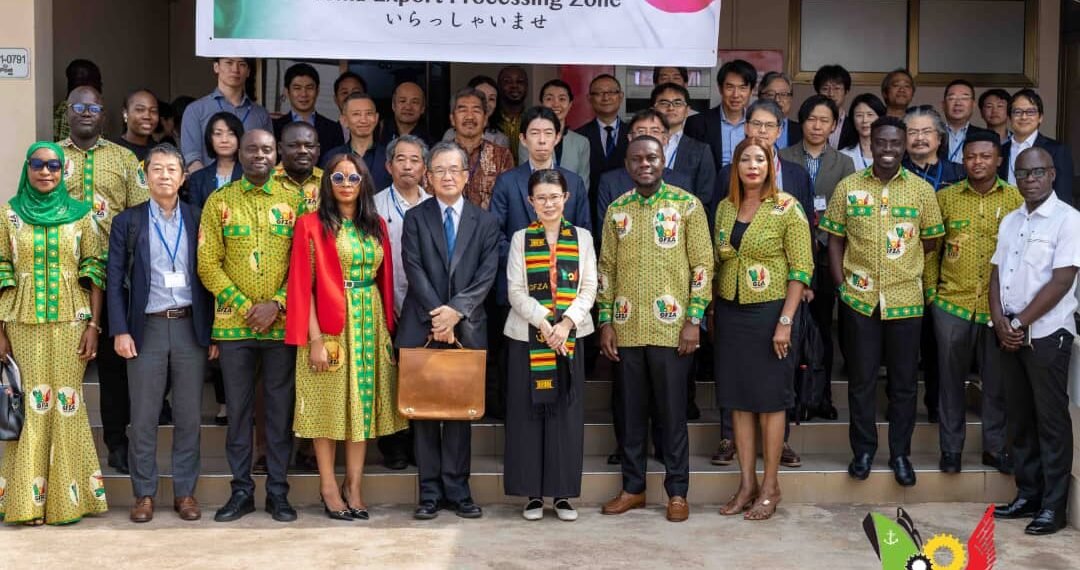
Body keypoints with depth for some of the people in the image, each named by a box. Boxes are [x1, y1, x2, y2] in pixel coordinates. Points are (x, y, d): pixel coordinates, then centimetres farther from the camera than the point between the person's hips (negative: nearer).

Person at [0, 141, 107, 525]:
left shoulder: (80, 214, 6)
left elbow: (94, 271, 4)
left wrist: (94, 325, -4)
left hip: (70, 321, 0)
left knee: (66, 403, -1)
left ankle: (67, 497, 8)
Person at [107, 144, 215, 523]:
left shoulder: (199, 220, 6)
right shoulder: (127, 222, 5)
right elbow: (115, 281, 3)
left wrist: (213, 332, 0)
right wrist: (120, 331, -6)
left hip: (191, 327, 1)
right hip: (146, 328, 0)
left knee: (189, 416, 5)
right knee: (143, 418, 3)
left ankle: (185, 492, 14)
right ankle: (144, 494, 13)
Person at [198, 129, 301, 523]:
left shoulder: (294, 202, 4)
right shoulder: (219, 202, 4)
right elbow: (208, 264, 0)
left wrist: (276, 305, -12)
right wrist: (246, 307, -9)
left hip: (283, 324, 0)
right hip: (234, 325, 0)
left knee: (281, 410, 5)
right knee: (238, 410, 6)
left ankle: (278, 491, 14)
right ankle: (241, 491, 16)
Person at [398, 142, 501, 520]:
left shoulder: (485, 222, 9)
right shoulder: (415, 218, 6)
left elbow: (487, 273, -1)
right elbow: (414, 269, -4)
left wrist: (456, 311, -14)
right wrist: (437, 315, -14)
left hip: (466, 328, 1)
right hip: (421, 327, -1)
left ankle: (458, 490, 11)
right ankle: (430, 492, 9)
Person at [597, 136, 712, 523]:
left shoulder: (687, 204, -1)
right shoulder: (616, 210, 8)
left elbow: (702, 264, -3)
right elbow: (606, 268, 11)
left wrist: (694, 320, -9)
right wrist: (605, 323, 5)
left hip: (671, 327, -3)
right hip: (626, 328, 3)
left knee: (672, 411, 3)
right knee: (629, 410, 9)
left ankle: (677, 491, 14)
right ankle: (633, 487, 21)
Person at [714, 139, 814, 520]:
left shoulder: (787, 208, -7)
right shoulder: (725, 208, 8)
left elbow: (801, 268, -9)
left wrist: (785, 321, -15)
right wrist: (714, 313, 8)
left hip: (770, 311, -5)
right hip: (730, 313, 5)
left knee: (770, 400, 2)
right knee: (738, 400, 8)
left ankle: (770, 487, 13)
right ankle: (747, 484, 17)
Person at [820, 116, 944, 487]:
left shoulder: (922, 189, 1)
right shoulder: (848, 187, 1)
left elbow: (930, 241, 8)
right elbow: (835, 240, 3)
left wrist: (907, 267, 0)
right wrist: (841, 284, -4)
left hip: (905, 299, 0)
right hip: (859, 299, 0)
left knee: (904, 381, 8)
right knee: (861, 379, 8)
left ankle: (900, 453, 21)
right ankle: (863, 450, 21)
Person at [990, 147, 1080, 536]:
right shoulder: (1010, 221, 12)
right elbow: (997, 274, 10)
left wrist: (1021, 322, -12)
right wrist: (1000, 321, -5)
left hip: (1047, 333, -6)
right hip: (1010, 334, 6)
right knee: (1019, 417, 11)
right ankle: (1028, 495, 20)